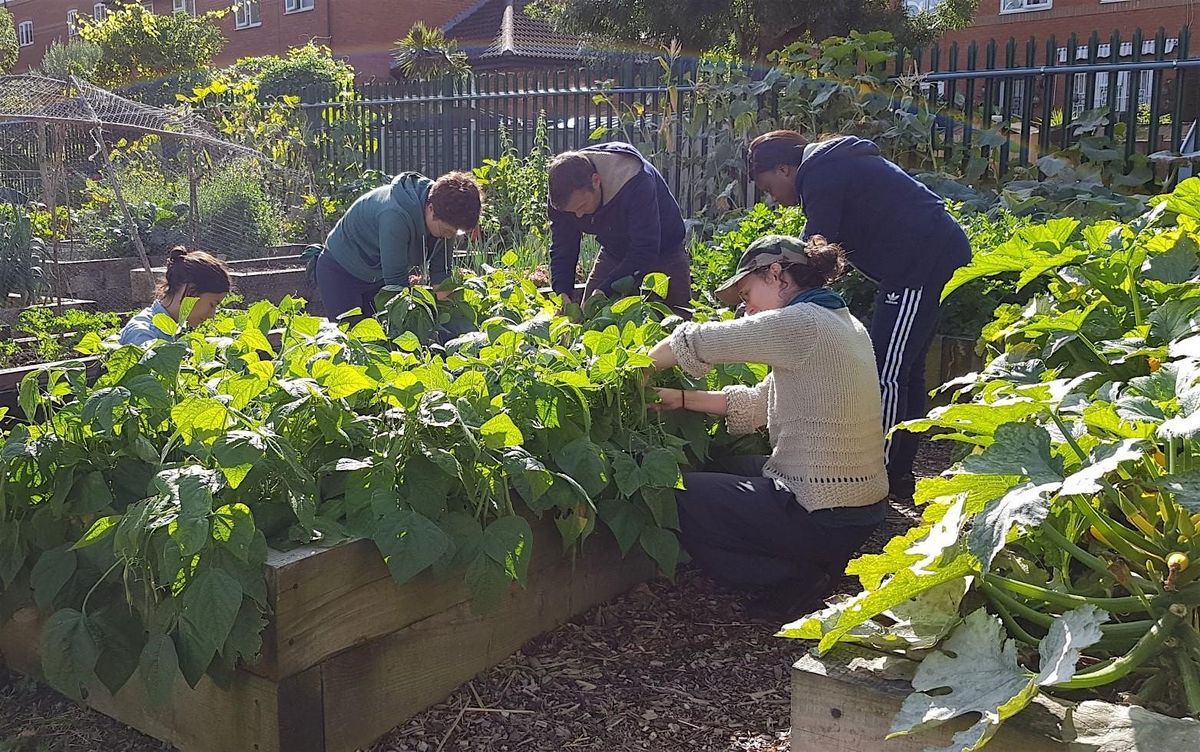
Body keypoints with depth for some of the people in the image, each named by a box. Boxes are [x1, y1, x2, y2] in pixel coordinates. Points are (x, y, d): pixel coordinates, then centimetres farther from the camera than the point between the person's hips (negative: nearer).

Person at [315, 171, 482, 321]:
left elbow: (440, 273, -9)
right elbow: (396, 280, -34)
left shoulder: (442, 217, -17)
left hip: (380, 276, 7)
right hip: (340, 271, -7)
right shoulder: (396, 215, -39)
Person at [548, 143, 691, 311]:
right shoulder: (565, 194, -21)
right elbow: (561, 249, -13)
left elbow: (644, 251, -39)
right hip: (613, 255, 4)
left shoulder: (635, 182, -39)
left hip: (662, 252, -4)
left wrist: (604, 291, -45)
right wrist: (562, 292, -31)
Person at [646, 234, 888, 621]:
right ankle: (812, 564, 15)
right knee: (718, 471, 25)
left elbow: (695, 342, -14)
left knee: (676, 497, 1)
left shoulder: (801, 324, -19)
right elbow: (759, 403, 14)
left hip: (822, 519, -10)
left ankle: (796, 575, 1)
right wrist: (683, 398, 10)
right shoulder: (841, 323, 10)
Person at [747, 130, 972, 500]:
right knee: (904, 371, 14)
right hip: (942, 252, 11)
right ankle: (899, 474, 22)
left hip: (921, 260, -11)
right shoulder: (836, 162, 20)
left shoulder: (820, 174, -11)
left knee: (888, 374, -9)